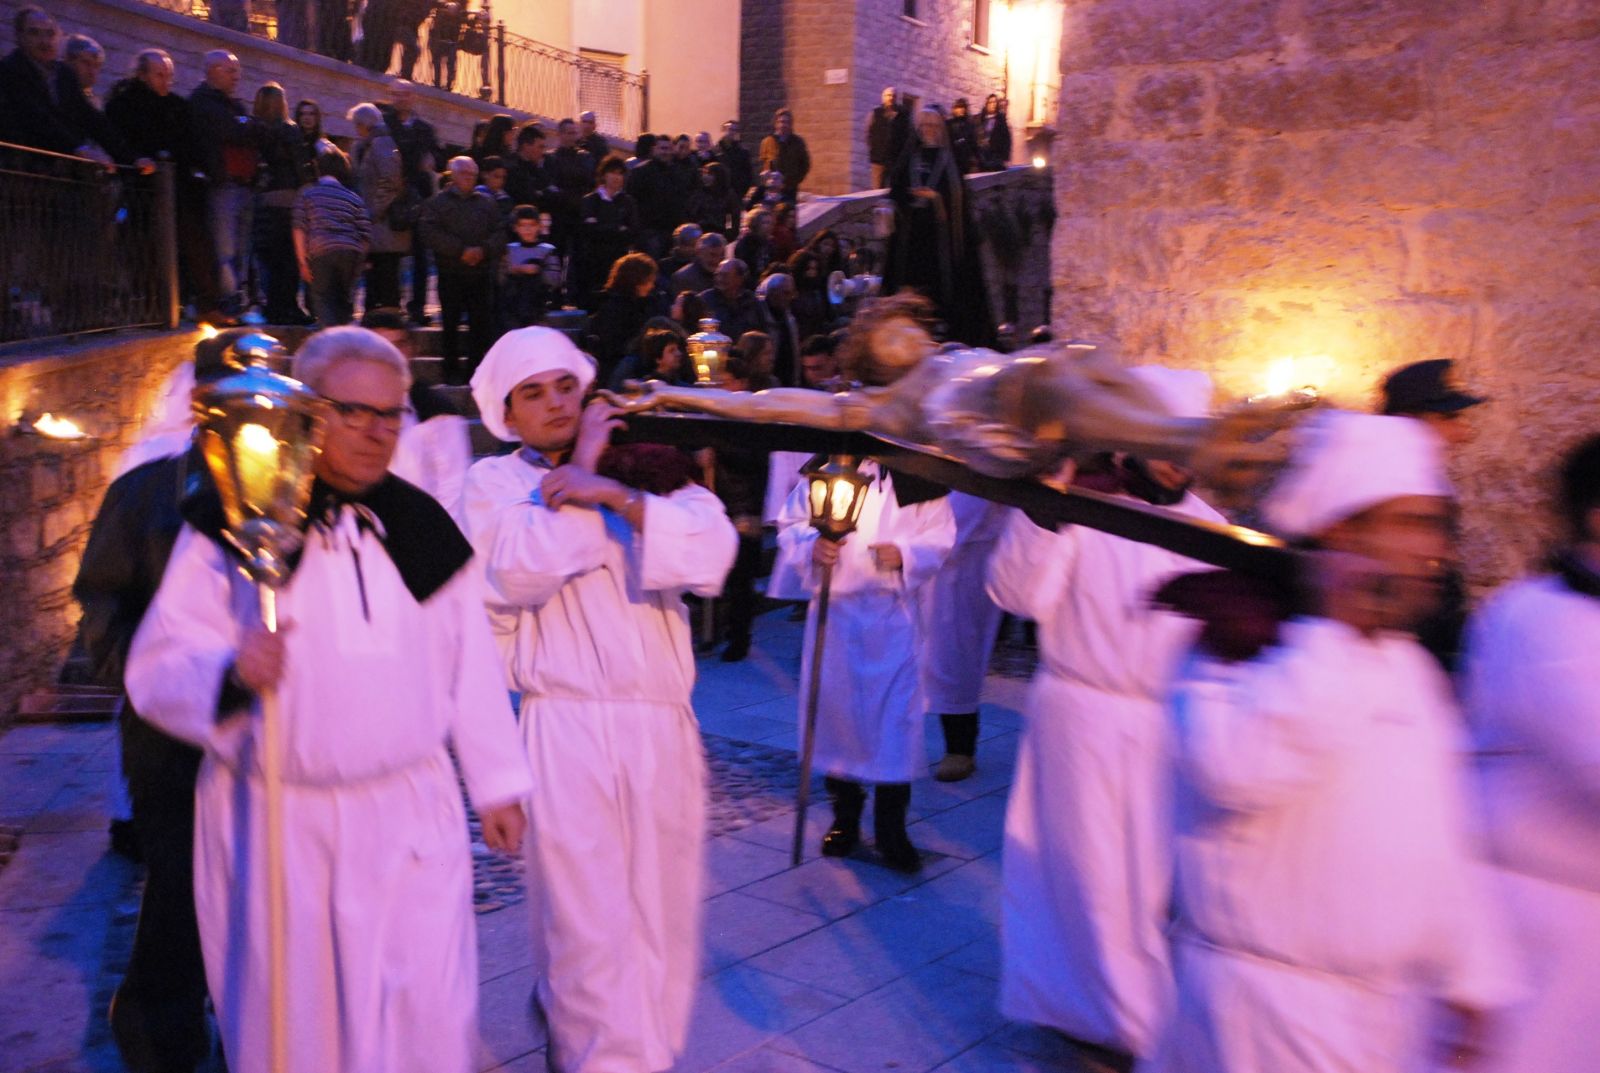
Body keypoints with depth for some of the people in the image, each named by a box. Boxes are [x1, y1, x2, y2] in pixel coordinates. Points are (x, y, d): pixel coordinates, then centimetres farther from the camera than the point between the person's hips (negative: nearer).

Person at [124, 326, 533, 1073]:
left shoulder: (424, 527, 8)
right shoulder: (231, 525, -2)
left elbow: (470, 666, 11)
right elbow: (157, 667, -4)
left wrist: (496, 783, 12)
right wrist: (231, 671, -26)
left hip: (412, 820, 2)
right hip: (274, 823, -1)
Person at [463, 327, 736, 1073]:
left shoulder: (643, 467, 9)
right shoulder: (492, 482, 4)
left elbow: (713, 553, -7)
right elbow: (517, 574, -16)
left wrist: (617, 497, -17)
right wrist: (579, 470, -7)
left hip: (662, 724, 3)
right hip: (565, 730, -3)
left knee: (659, 919, 15)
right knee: (589, 926, -1)